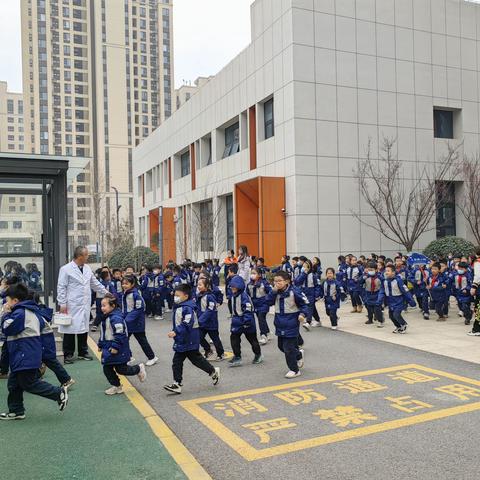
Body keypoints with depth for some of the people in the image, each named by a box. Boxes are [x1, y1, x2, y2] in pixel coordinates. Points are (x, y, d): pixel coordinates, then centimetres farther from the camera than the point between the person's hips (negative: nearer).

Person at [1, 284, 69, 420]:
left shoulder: (19, 313, -17)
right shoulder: (32, 311, 13)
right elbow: (42, 324, 23)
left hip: (25, 356, -10)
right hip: (21, 357, 10)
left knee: (29, 383, -4)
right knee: (14, 384, 16)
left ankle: (59, 393, -1)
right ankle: (16, 411, 23)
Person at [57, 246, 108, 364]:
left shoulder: (87, 268, 9)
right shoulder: (66, 269, -9)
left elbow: (95, 283, 19)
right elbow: (61, 288, -9)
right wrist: (62, 304, -12)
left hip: (85, 306, 6)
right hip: (71, 306, -6)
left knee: (83, 328, 11)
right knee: (70, 329, 1)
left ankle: (83, 352, 23)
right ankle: (68, 354, 12)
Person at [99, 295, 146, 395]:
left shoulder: (116, 318, -22)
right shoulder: (105, 317, 10)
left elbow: (119, 334, -26)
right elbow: (103, 334, 21)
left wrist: (115, 347, -26)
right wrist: (100, 345, 22)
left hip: (117, 350, -9)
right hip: (108, 349, 9)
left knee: (121, 369, -1)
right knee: (107, 369, 9)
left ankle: (139, 369, 22)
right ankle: (116, 387, 23)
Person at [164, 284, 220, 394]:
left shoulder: (187, 308, -21)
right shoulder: (178, 307, 9)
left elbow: (187, 324, -30)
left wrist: (176, 332, -34)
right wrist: (175, 332, 16)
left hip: (189, 340, -9)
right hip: (181, 341, 9)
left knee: (196, 359, 5)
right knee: (177, 362, 6)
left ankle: (213, 371, 26)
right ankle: (177, 384, 11)